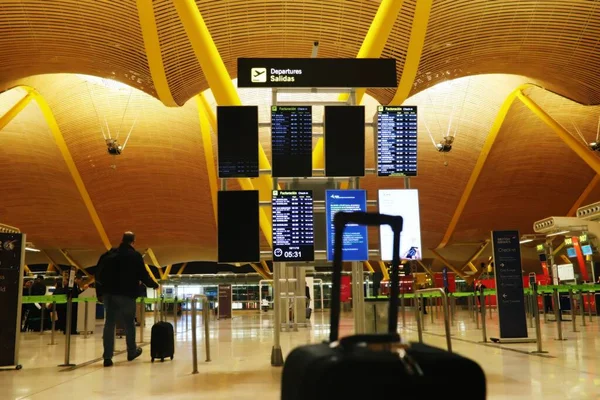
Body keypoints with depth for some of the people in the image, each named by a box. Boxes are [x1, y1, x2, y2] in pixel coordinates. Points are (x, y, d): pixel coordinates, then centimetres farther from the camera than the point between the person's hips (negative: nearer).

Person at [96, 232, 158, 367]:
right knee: (129, 323, 12)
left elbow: (98, 275, 9)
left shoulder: (108, 254, 9)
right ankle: (132, 352, 26)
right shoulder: (135, 256, -5)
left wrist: (100, 293, 16)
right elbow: (143, 276, -5)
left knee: (109, 323, 4)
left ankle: (107, 357, -2)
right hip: (127, 294, -4)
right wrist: (154, 285, 13)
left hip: (108, 293, 4)